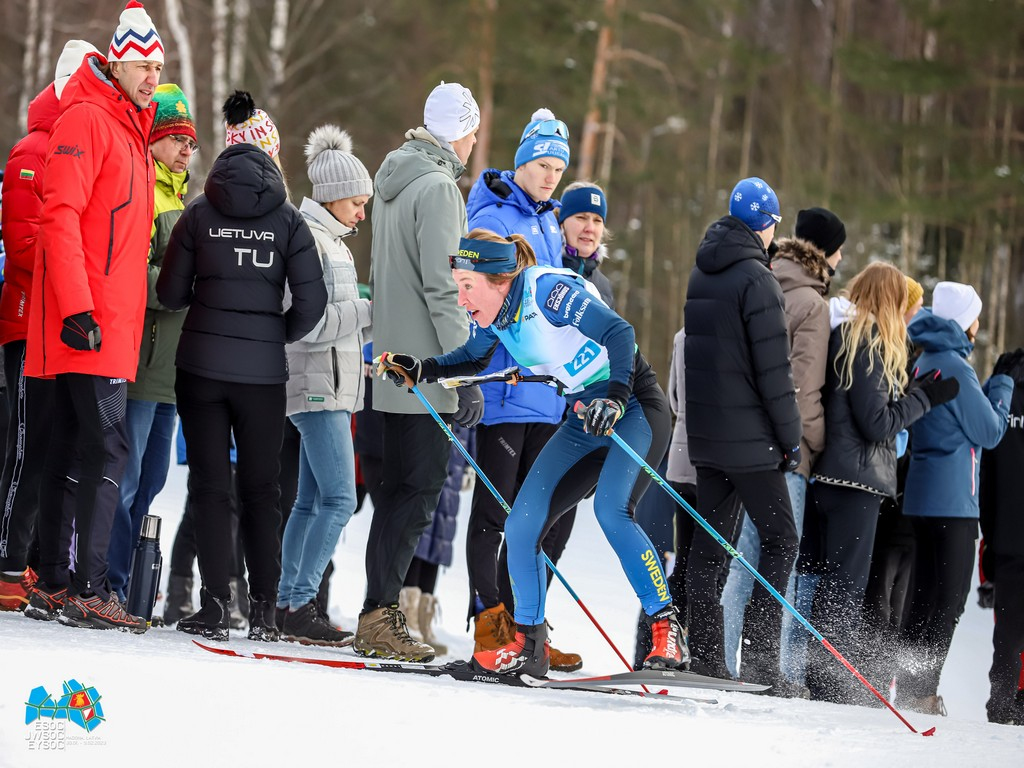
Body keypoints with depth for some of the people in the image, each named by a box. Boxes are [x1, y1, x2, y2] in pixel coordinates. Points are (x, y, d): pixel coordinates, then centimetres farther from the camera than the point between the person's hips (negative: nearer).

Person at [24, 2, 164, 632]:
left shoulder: (133, 133, 21)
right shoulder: (86, 120, -8)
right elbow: (61, 216, -16)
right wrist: (78, 308, -22)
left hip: (113, 324, 9)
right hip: (87, 322, -9)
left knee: (73, 450, 9)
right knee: (107, 447, -13)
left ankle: (54, 586, 12)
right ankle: (89, 590, -14)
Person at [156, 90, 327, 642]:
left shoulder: (198, 214, -2)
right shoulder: (287, 219, -3)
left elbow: (170, 293, -1)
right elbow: (312, 302, -6)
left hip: (201, 366, 0)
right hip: (263, 370, 0)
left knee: (210, 485, 5)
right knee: (261, 488, 11)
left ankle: (214, 605, -3)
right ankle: (263, 609, 8)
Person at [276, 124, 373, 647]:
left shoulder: (334, 242, 19)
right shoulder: (307, 239, -12)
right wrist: (370, 310, -16)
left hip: (335, 387, 10)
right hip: (317, 386, -10)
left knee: (312, 500, 10)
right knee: (338, 499, -15)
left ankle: (288, 604, 12)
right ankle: (299, 607, -15)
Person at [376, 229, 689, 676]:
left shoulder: (546, 289, -22)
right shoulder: (494, 313, 1)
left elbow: (619, 332, -27)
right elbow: (473, 358, 23)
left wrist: (616, 396, -40)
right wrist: (419, 371, 7)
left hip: (634, 407, -8)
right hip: (587, 420, 8)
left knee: (611, 510, -29)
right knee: (522, 525, -2)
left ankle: (667, 635, -21)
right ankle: (529, 645, 9)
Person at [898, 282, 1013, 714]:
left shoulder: (925, 362, 14)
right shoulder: (954, 366, -15)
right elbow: (989, 431, -11)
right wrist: (1002, 390, 5)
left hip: (922, 496, 9)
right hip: (953, 500, -9)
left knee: (927, 595, 14)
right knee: (949, 598, -5)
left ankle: (912, 687, 16)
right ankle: (921, 691, -7)